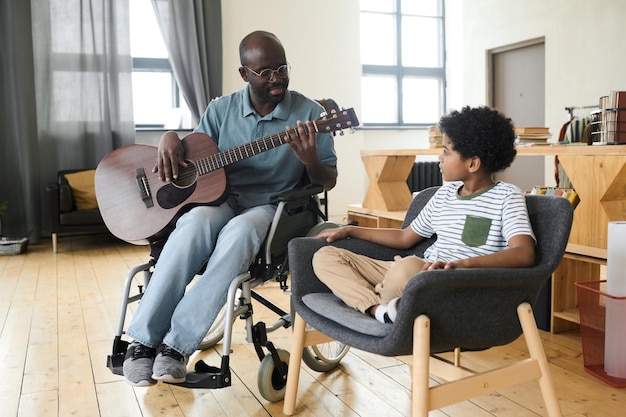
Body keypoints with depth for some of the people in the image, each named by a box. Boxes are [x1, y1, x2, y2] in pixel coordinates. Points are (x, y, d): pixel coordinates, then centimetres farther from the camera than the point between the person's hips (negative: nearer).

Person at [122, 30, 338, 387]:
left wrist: (310, 160, -22)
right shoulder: (221, 109, 7)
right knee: (196, 224, -34)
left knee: (240, 232, -37)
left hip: (271, 207, -2)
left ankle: (177, 344, -29)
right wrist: (171, 137, -8)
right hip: (218, 198, 2)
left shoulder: (309, 114, -1)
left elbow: (329, 181, 1)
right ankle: (143, 340, -25)